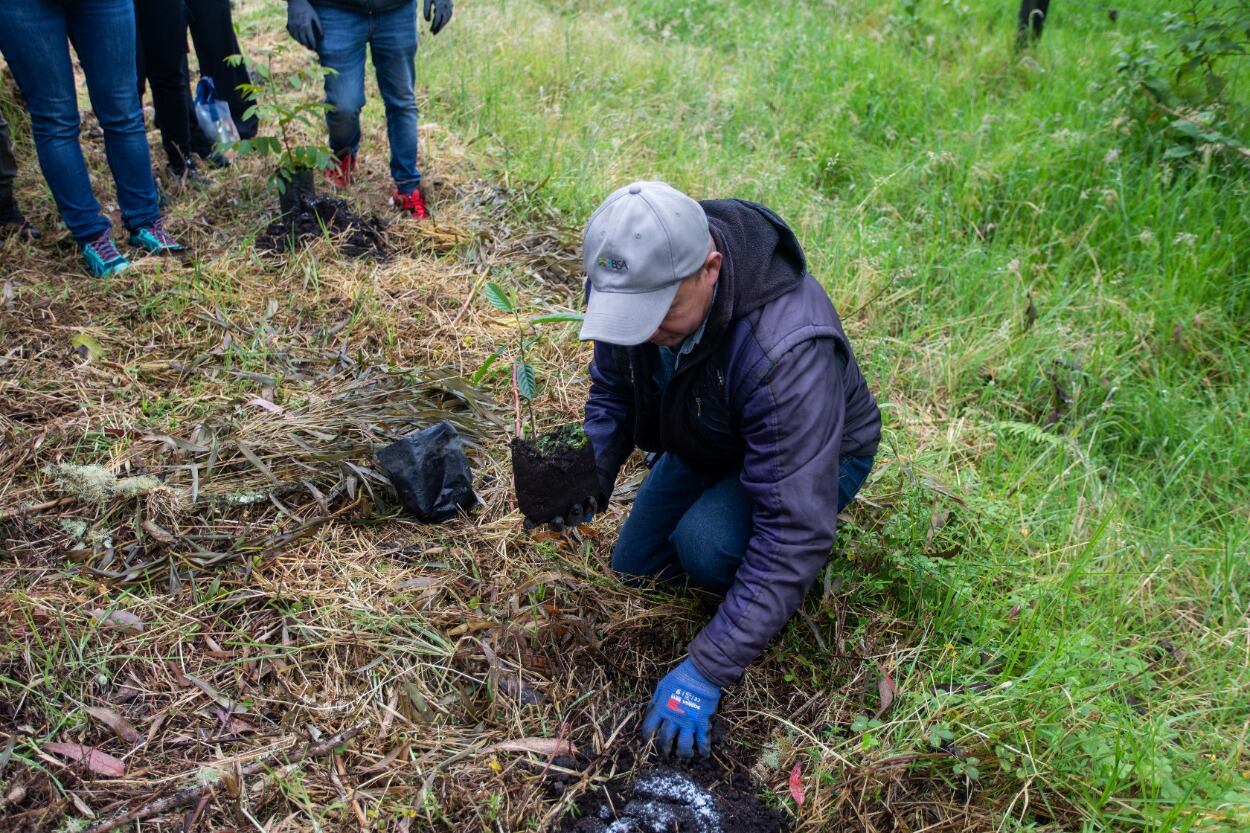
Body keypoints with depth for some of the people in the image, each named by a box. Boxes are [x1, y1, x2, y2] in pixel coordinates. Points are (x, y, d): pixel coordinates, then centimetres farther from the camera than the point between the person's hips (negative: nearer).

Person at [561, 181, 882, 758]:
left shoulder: (787, 348, -44)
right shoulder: (637, 281, -24)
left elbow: (795, 532, -41)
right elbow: (612, 391, -4)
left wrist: (707, 670, -38)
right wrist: (590, 472, -25)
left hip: (818, 454, -6)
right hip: (709, 444, 6)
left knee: (706, 542, -32)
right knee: (634, 567, 9)